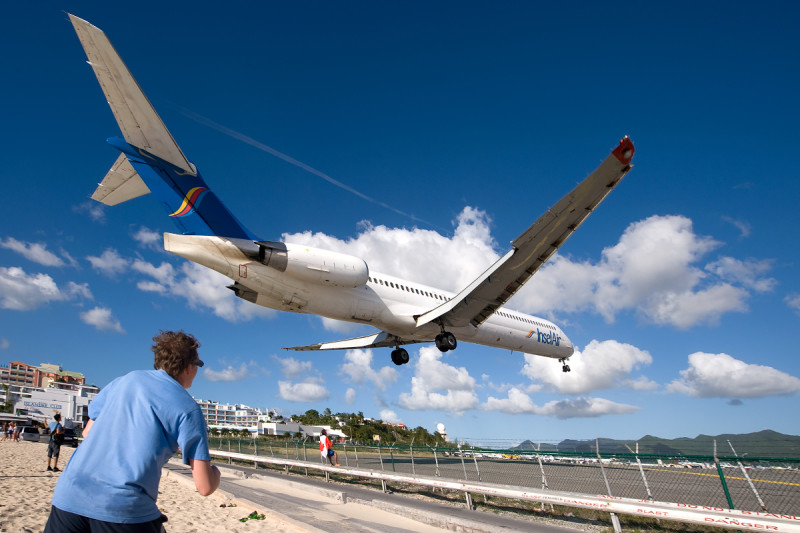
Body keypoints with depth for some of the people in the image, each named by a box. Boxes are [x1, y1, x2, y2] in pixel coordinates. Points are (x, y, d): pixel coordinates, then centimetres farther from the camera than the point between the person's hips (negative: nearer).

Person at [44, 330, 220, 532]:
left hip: (68, 496, 5)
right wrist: (215, 471, 15)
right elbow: (205, 487, -7)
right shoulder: (188, 408, -4)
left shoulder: (124, 380, 11)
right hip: (124, 510, -5)